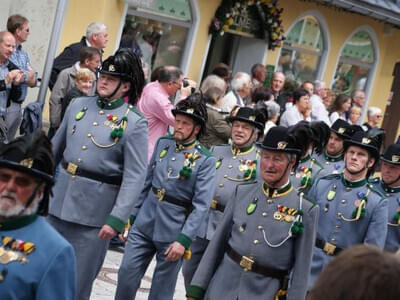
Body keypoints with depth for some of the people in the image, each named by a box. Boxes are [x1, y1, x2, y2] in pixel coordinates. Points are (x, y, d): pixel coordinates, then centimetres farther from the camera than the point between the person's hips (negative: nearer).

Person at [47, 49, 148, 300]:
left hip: (93, 212, -5)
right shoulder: (78, 106, 7)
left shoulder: (135, 123, -9)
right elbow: (55, 149, 17)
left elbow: (135, 177, -13)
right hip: (58, 201, 5)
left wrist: (117, 219, -19)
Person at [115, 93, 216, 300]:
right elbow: (147, 184, 13)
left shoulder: (205, 160, -10)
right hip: (144, 224, 4)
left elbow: (201, 206, -14)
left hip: (172, 233, -4)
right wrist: (132, 216, 11)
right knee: (127, 274, 1)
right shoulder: (163, 143, 5)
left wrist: (184, 240, -20)